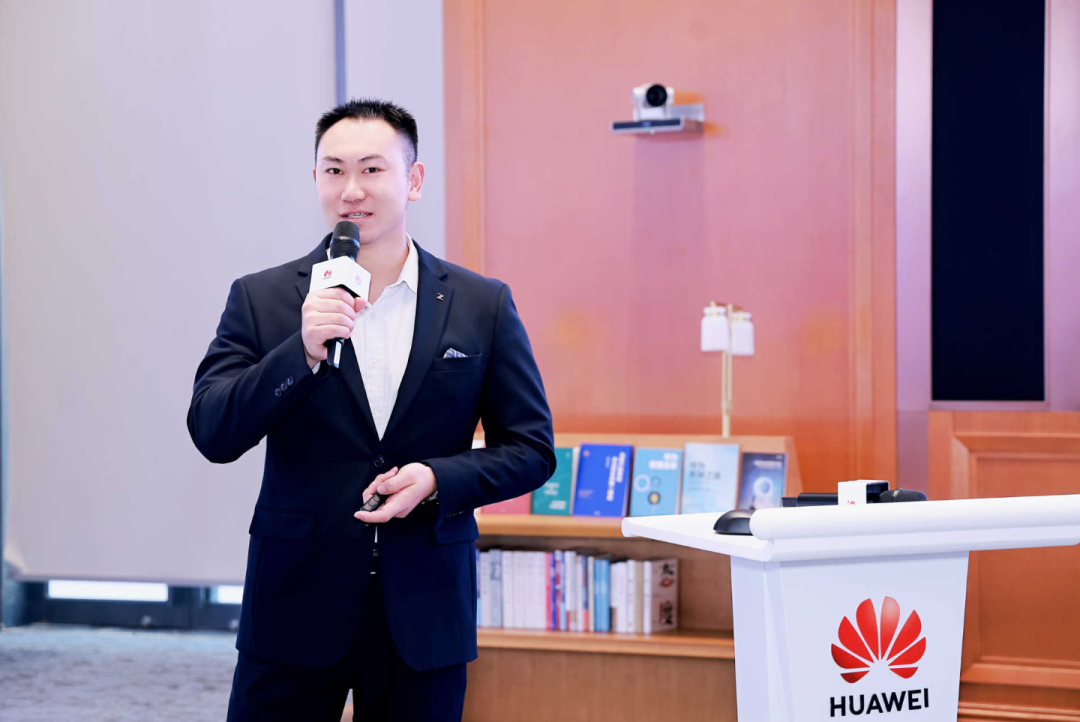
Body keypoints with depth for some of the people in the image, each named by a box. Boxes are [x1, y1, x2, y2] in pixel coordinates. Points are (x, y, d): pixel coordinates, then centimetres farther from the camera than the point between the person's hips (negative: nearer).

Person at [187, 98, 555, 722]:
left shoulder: (483, 306, 3)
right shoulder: (262, 299, 2)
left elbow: (532, 448, 5)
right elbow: (212, 434, -6)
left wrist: (439, 480, -12)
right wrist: (302, 350, -20)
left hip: (425, 616, 1)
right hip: (296, 606, 0)